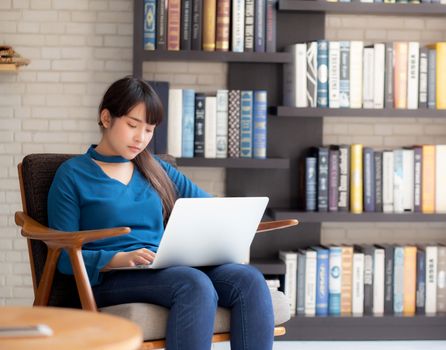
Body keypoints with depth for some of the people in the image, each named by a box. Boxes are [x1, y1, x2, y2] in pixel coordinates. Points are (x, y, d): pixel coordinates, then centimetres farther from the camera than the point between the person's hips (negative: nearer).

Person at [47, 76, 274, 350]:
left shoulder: (157, 170, 22)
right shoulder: (72, 175, 6)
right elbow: (65, 257, -1)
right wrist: (121, 259, -19)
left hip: (167, 270, 5)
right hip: (109, 278, -5)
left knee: (249, 279, -26)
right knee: (196, 285, -37)